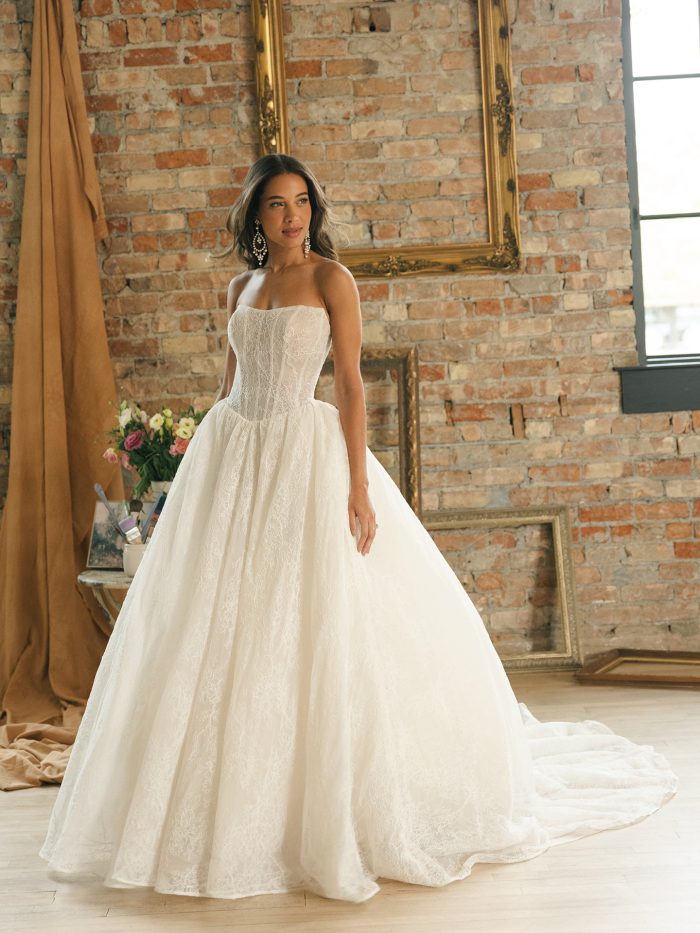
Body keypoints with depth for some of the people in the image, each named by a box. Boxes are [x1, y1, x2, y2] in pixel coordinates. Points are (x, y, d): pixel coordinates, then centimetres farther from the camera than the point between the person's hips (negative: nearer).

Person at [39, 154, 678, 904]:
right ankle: (228, 816, 18)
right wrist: (209, 472, 15)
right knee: (218, 636, 5)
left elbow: (350, 383, -7)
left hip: (303, 454, -5)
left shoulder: (331, 278, -1)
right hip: (231, 455, 5)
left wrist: (359, 485, -14)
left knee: (316, 632, -4)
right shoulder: (241, 287, 14)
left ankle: (327, 819, 9)